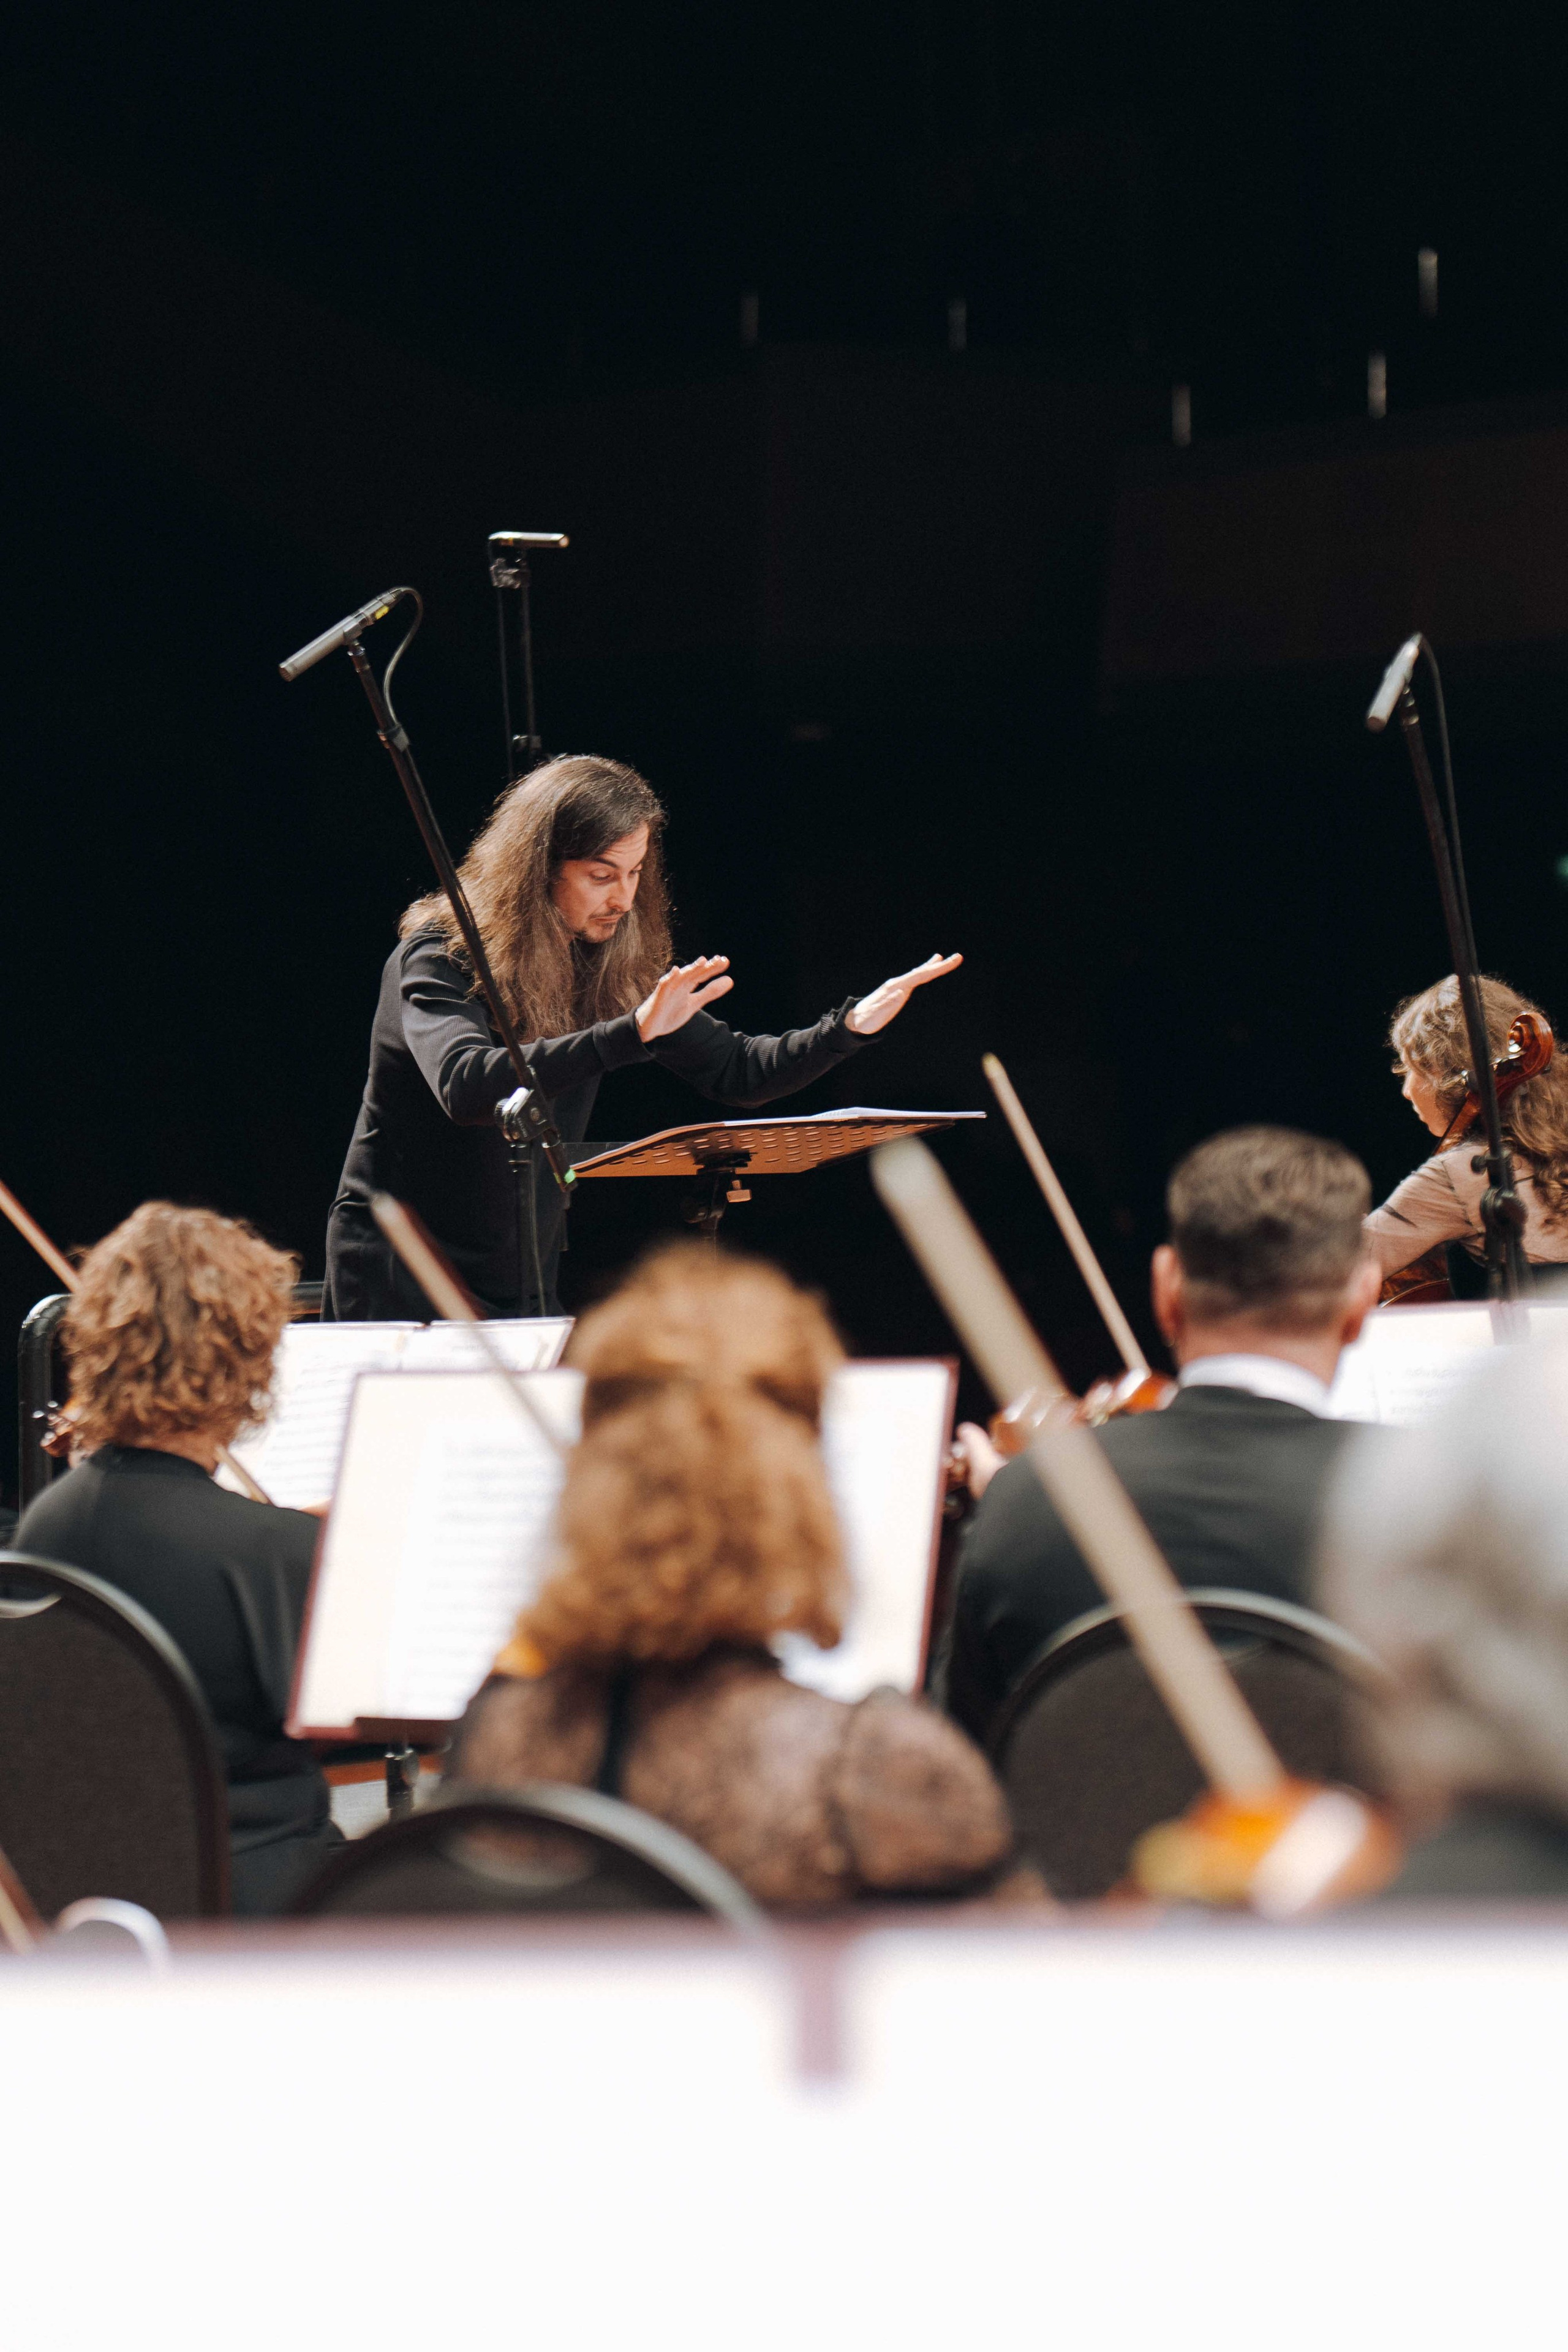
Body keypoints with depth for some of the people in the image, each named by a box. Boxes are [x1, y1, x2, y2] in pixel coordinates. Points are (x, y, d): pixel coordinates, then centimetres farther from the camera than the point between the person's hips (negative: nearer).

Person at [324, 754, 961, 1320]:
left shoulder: (609, 969, 3)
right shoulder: (440, 957, -17)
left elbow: (739, 1071, 6)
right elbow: (466, 1087, -36)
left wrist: (851, 1025, -13)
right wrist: (633, 1033, -44)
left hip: (524, 1290, 6)